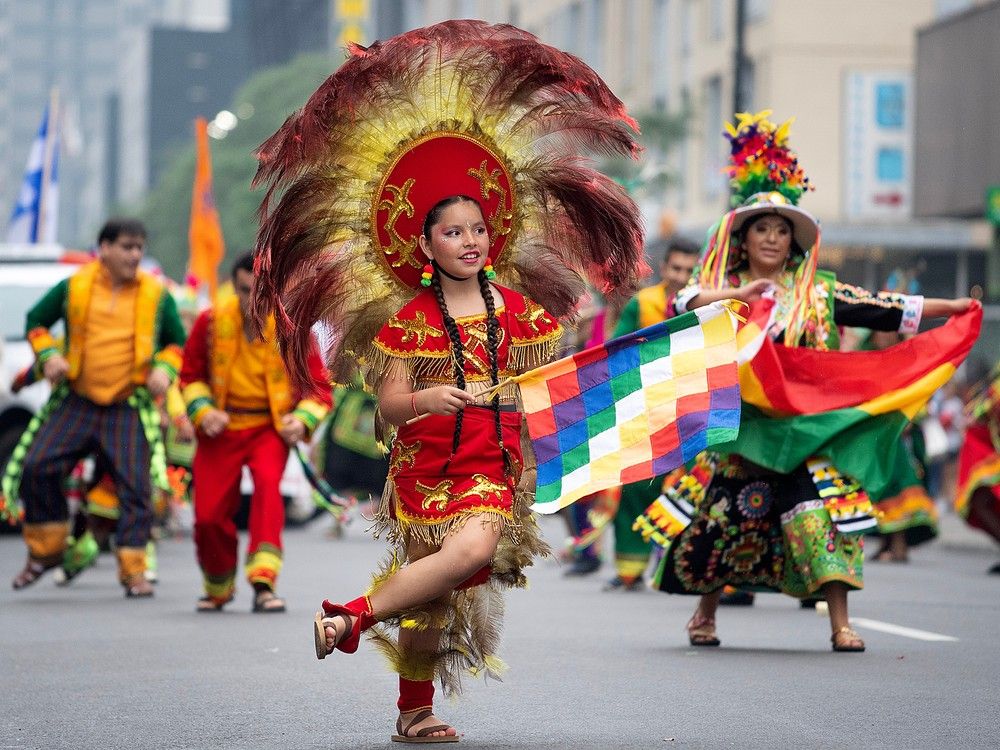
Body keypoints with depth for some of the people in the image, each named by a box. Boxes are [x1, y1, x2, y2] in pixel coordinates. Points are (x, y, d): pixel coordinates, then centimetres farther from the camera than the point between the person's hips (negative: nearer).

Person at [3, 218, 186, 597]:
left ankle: (133, 570, 0)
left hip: (129, 409, -1)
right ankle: (45, 551, 11)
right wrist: (48, 355, -3)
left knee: (135, 487, -8)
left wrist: (165, 368, -7)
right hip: (77, 402, 1)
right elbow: (36, 321, 14)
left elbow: (177, 342, 13)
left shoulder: (156, 296, 3)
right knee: (36, 468, -7)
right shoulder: (74, 287, 3)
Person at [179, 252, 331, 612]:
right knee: (209, 513, -3)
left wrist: (302, 420, -20)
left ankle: (264, 582, -36)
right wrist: (203, 411, -10)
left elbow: (318, 387, -2)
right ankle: (218, 589, 27)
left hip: (270, 428, -2)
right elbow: (191, 375, 7)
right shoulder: (212, 322, -6)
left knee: (268, 484, -31)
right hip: (222, 429, 2)